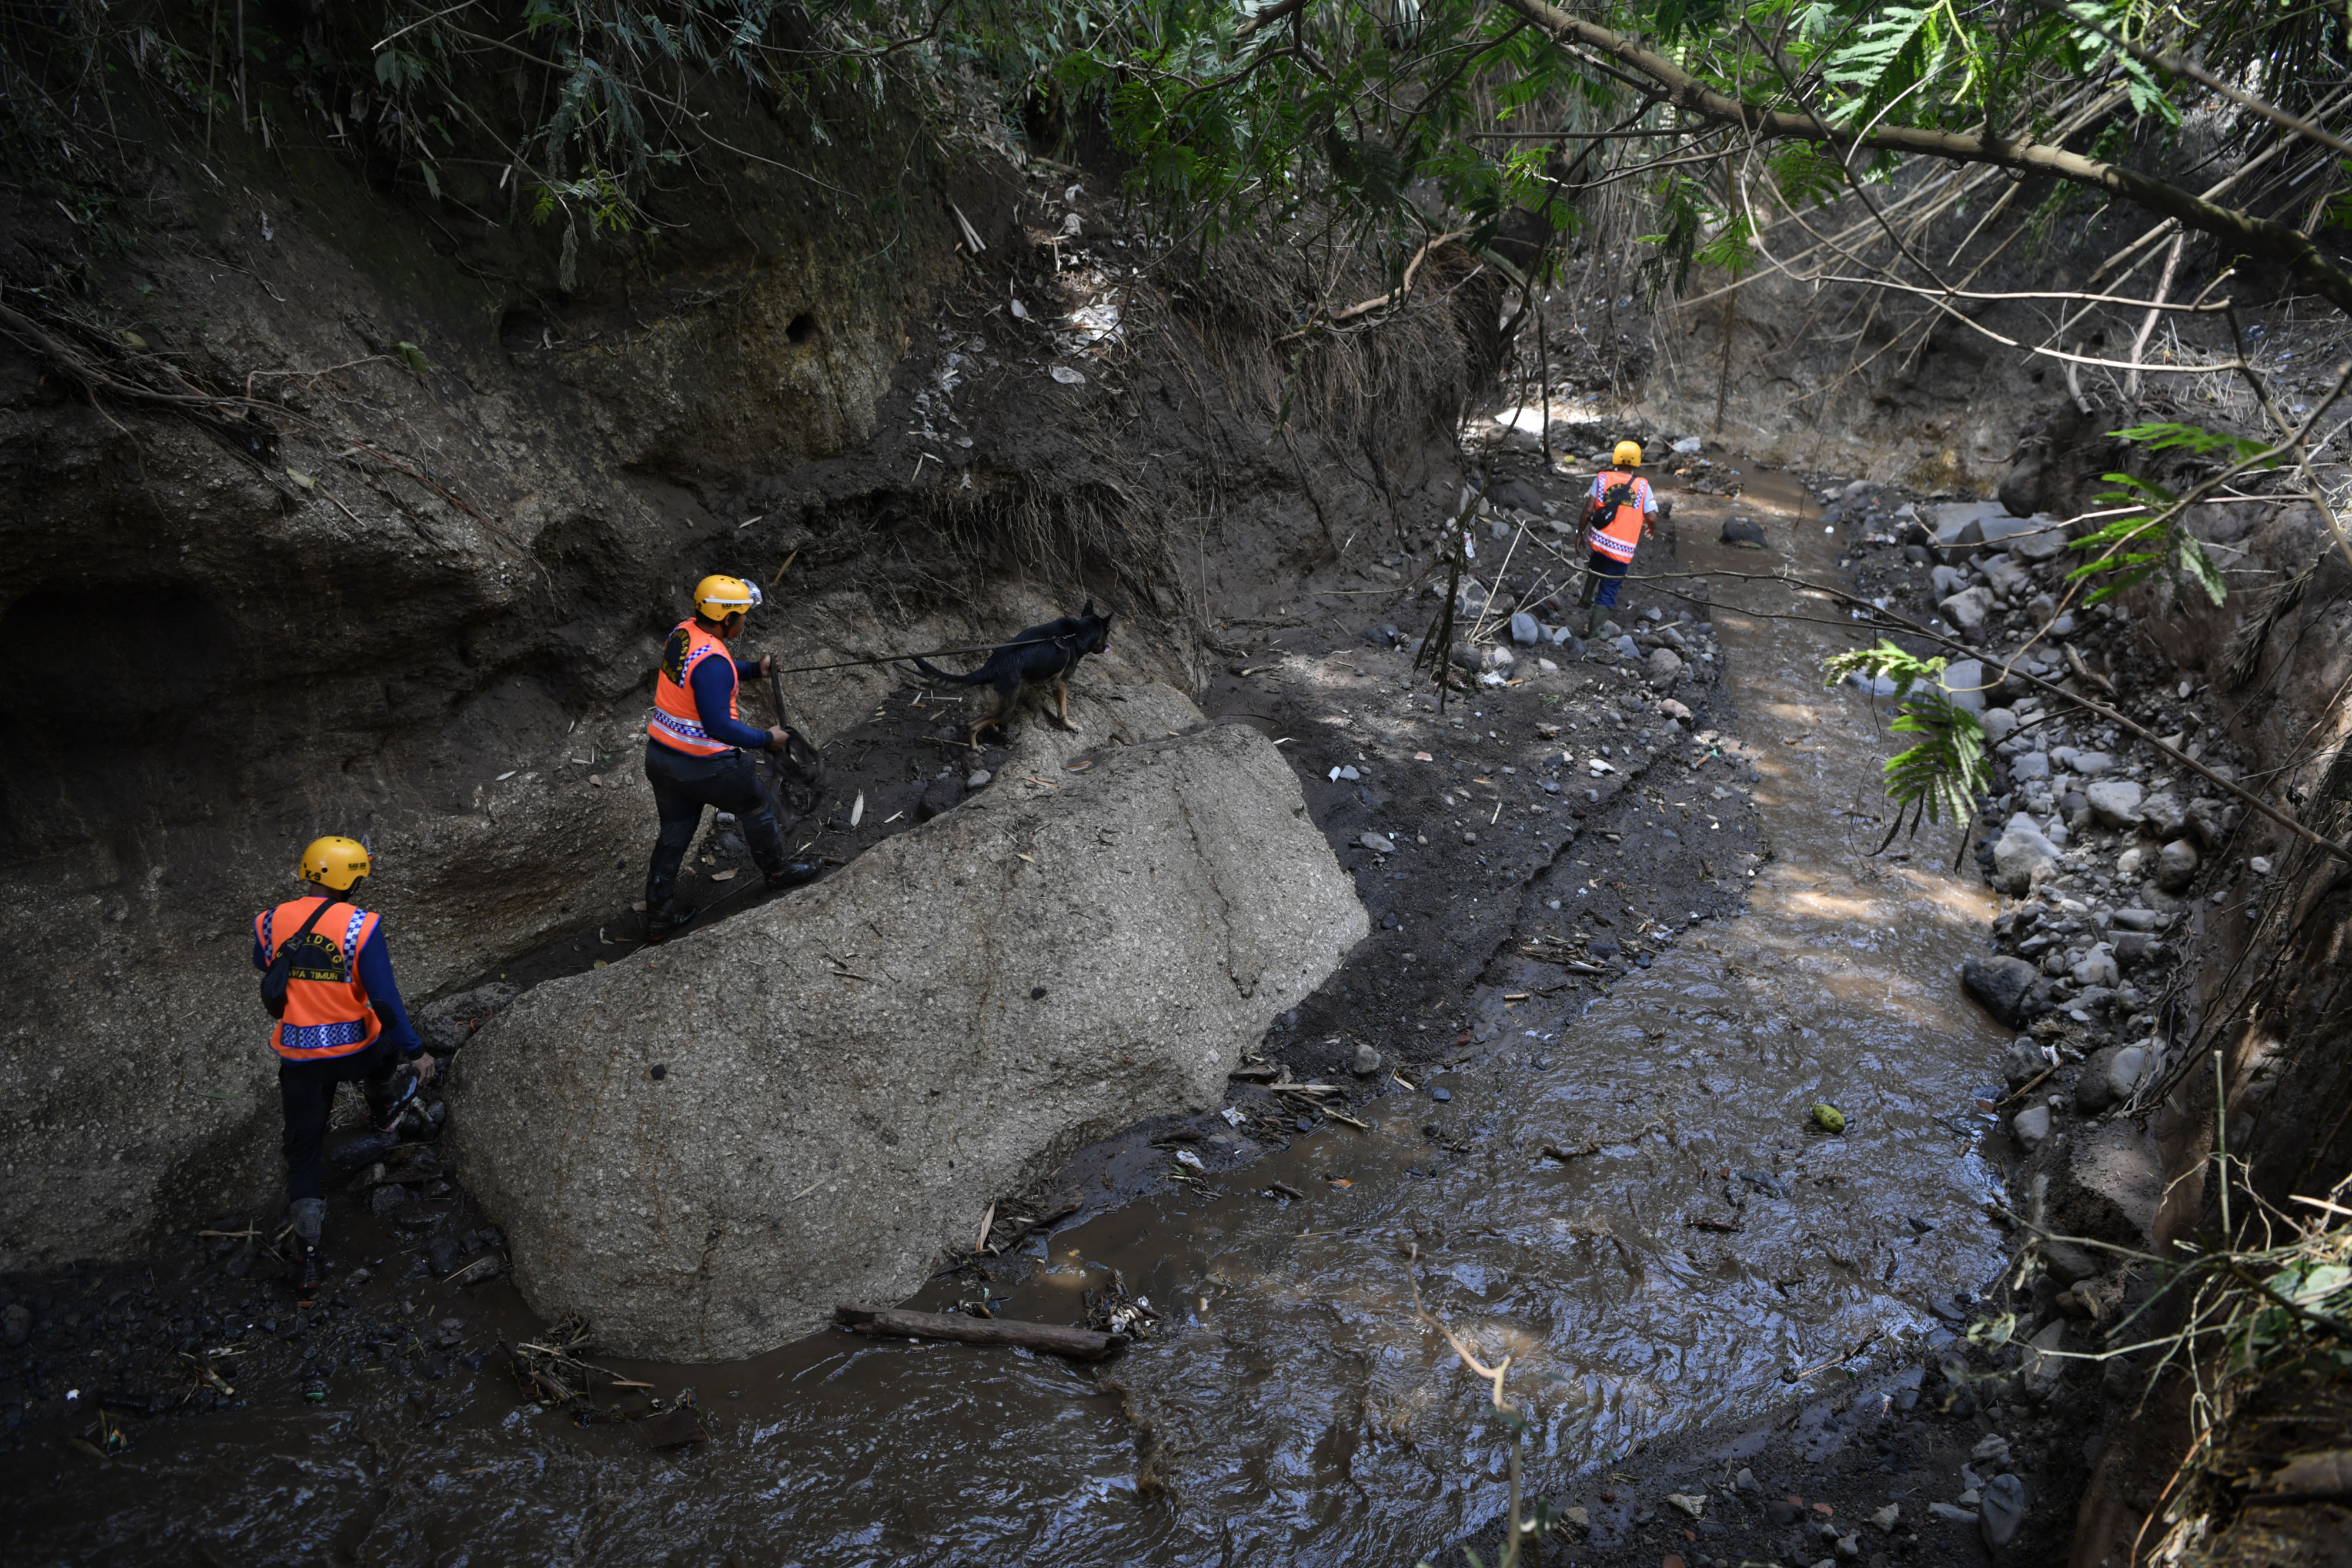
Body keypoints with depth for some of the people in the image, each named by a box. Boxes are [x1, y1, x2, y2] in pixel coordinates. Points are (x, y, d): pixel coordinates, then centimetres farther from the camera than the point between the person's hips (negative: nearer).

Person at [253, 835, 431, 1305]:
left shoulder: (271, 923, -7)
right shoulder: (361, 927, -18)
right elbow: (385, 1000, -18)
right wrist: (416, 1052, -9)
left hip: (297, 1057, 2)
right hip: (356, 1050, -2)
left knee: (303, 1154, 12)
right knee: (388, 1036, 35)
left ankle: (308, 1262, 9)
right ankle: (385, 1112, 60)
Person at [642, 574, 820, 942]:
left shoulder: (683, 631, -1)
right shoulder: (714, 663, -29)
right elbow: (719, 725, -28)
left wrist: (754, 668, 9)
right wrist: (766, 739, -16)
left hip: (660, 755, 8)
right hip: (703, 765, -8)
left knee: (674, 833, 19)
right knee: (756, 808, 19)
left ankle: (657, 919, 26)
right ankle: (777, 871, 42)